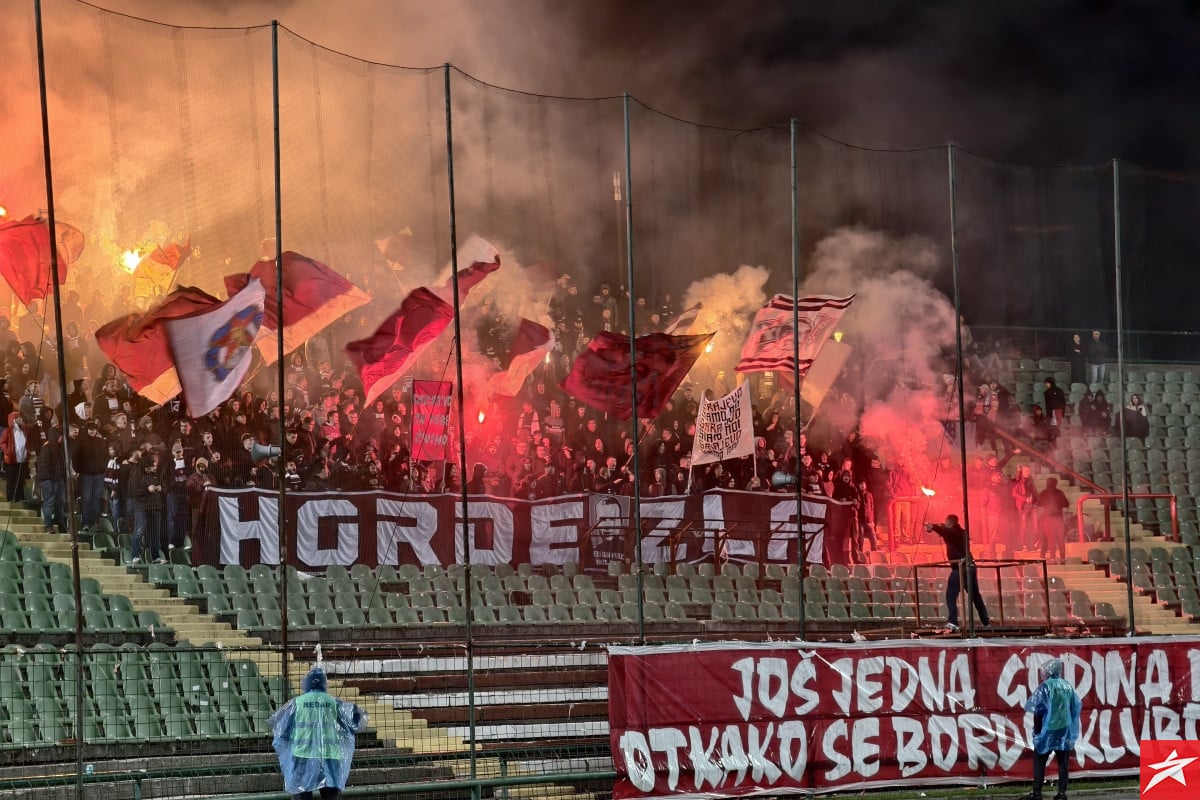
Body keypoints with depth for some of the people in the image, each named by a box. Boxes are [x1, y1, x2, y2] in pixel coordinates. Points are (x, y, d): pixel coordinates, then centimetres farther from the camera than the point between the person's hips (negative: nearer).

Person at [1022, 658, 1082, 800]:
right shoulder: (1067, 686, 7)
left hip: (1048, 730, -5)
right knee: (1063, 762, 7)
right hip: (1065, 730, 5)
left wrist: (1037, 731, -7)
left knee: (1039, 762, 2)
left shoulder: (1045, 687, -11)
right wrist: (1071, 727, 19)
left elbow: (1037, 710, -15)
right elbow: (1077, 707, 13)